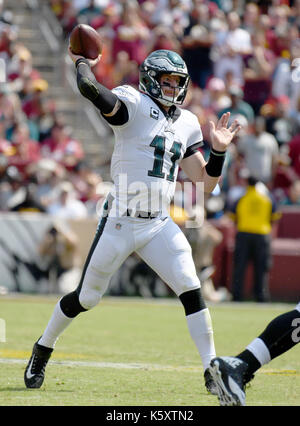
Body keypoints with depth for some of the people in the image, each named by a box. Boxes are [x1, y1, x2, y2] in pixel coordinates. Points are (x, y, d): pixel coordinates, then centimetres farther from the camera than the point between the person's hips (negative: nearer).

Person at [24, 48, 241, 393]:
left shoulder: (186, 124, 11)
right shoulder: (133, 104, -8)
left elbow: (206, 183, 13)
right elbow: (89, 87, -28)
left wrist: (218, 150, -2)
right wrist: (82, 62, -10)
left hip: (159, 225, 5)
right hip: (120, 222, -5)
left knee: (192, 291, -11)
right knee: (86, 298, 8)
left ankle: (212, 371, -7)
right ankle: (43, 349, 32)